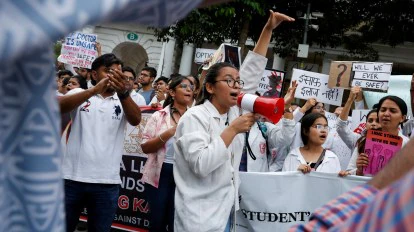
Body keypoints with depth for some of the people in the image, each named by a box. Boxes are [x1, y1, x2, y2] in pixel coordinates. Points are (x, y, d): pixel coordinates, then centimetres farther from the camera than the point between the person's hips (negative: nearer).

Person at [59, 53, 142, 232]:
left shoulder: (123, 101, 8)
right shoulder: (80, 94, 4)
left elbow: (136, 120, -12)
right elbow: (59, 106, -16)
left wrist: (123, 92, -31)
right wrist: (94, 90, -30)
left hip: (107, 182, 1)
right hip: (72, 177, -1)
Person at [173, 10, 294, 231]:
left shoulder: (232, 111, 8)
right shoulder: (195, 117, -13)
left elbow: (251, 74, 11)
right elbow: (201, 165, -24)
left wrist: (268, 30, 8)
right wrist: (233, 130, -20)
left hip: (225, 212, 8)